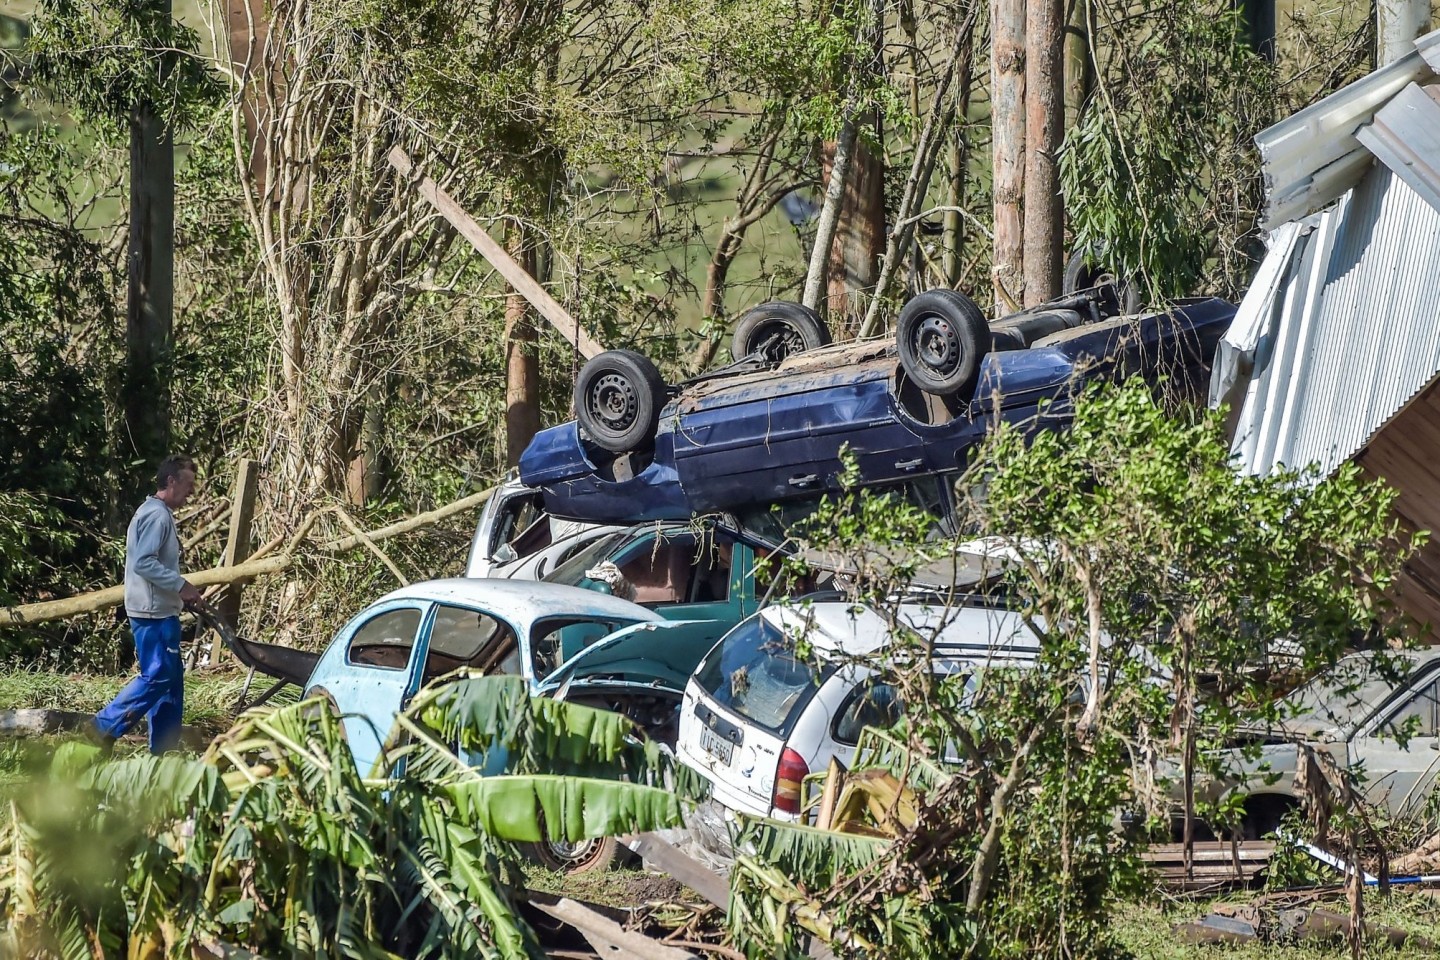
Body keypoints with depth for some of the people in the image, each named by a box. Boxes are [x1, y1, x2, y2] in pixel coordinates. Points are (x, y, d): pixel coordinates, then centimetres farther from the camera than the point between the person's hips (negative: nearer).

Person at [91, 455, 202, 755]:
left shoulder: (160, 514, 18)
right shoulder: (157, 516, -15)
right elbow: (144, 563, -24)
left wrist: (181, 592, 14)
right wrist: (181, 586, -20)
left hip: (161, 610, 11)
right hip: (153, 611, -11)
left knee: (170, 678, 10)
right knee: (157, 675, -11)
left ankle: (164, 750, 12)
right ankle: (106, 727, -8)